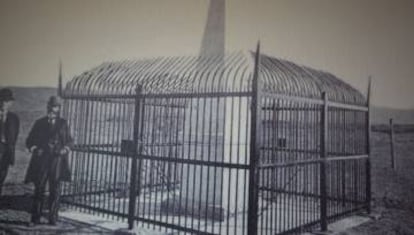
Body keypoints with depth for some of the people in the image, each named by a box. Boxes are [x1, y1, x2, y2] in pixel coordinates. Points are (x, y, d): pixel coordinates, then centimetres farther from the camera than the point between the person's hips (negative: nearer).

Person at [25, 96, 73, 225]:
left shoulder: (63, 123, 10)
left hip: (57, 160, 0)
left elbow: (69, 140, 13)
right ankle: (35, 218, 6)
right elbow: (29, 141, 11)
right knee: (39, 189, -2)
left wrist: (65, 149, -6)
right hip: (41, 160, 0)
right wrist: (35, 149, -8)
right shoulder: (39, 123, 9)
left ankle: (53, 218, 8)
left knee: (55, 189, 0)